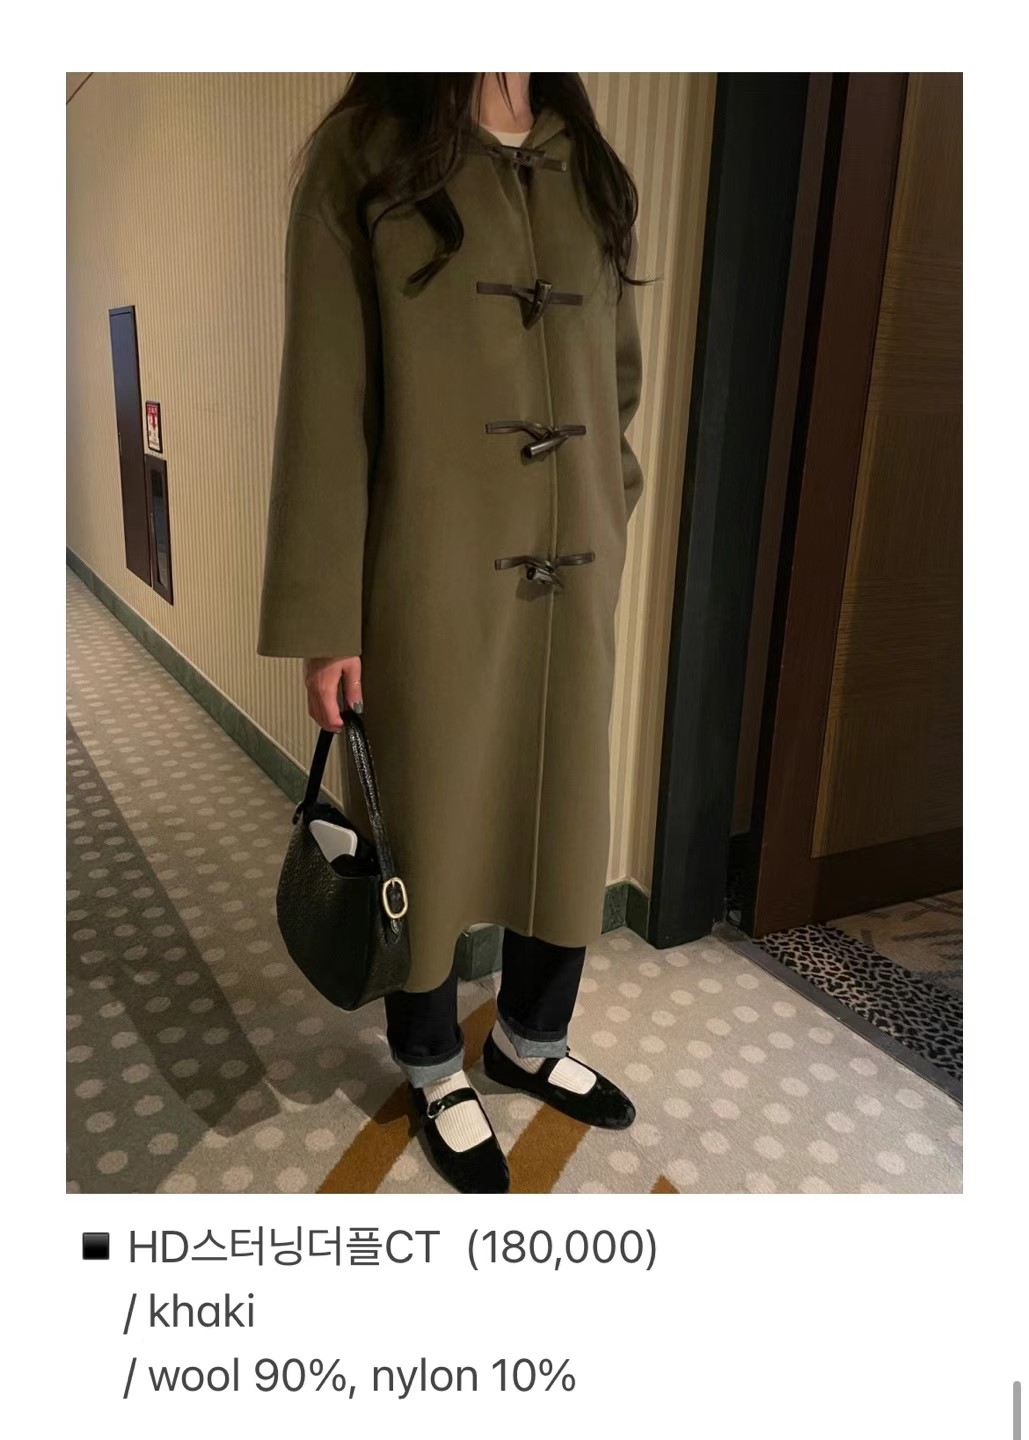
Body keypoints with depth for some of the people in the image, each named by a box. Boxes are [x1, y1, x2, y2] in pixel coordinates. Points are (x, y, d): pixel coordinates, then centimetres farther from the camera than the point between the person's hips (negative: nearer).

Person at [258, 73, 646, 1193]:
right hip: (433, 586, -5)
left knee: (566, 822, 15)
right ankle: (436, 1070, 35)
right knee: (431, 832, 10)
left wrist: (605, 531, 12)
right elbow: (326, 401, -8)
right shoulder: (364, 152, -3)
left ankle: (532, 1043, 41)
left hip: (575, 584, 5)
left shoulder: (594, 172, 11)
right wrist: (325, 618, -11)